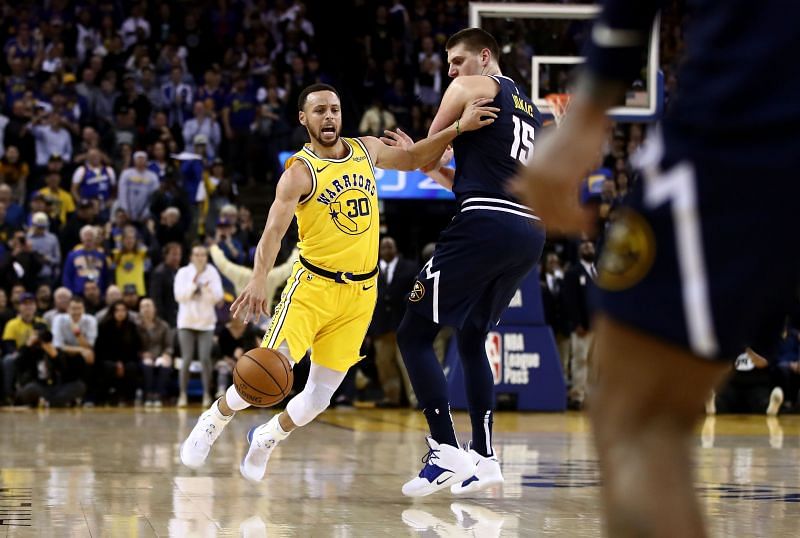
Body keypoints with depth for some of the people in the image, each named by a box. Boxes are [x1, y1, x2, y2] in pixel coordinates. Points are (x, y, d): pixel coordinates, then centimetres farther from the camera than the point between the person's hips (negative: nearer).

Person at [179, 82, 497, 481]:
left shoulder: (366, 149, 5)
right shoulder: (300, 172, -13)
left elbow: (414, 158, 20)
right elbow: (273, 231, -23)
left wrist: (458, 128, 5)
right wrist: (258, 280, -40)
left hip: (360, 292, 5)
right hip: (313, 285, -5)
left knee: (319, 397, 3)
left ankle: (265, 439, 30)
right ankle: (212, 422, 13)